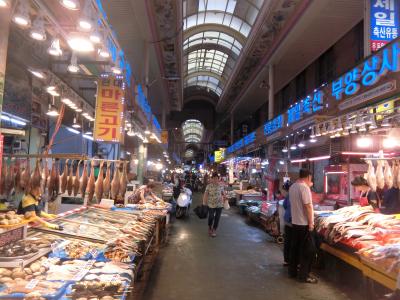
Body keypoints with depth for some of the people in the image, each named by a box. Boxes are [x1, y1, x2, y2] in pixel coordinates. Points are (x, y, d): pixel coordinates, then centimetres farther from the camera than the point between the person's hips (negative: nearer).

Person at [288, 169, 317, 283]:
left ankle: (292, 271, 23)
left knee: (295, 247, 15)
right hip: (304, 224, -8)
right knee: (309, 250, 1)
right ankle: (304, 275, 5)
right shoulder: (304, 187, -18)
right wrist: (311, 223, -16)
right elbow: (307, 206, -21)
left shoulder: (292, 187, 8)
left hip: (295, 222, 9)